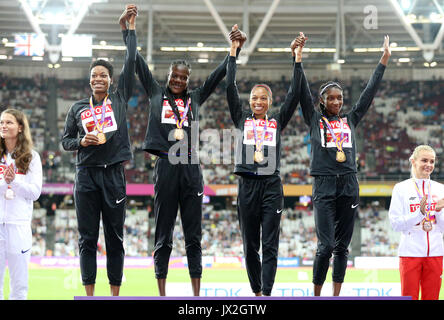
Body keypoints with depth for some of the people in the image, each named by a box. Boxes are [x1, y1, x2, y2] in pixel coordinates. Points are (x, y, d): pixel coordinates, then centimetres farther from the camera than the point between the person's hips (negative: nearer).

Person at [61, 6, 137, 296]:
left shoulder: (119, 99, 7)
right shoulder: (78, 108, 11)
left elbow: (131, 64, 2)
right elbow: (65, 140, 15)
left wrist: (132, 30, 4)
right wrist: (82, 142, -6)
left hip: (113, 174, -1)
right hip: (86, 174, 1)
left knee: (115, 238, 3)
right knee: (87, 239, 2)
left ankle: (115, 295, 9)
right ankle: (89, 295, 7)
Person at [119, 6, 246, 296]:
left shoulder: (195, 98, 15)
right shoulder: (156, 94, 11)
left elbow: (219, 74, 13)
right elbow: (138, 63, 7)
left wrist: (236, 48, 2)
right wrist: (126, 27, 1)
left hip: (191, 169, 2)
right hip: (166, 167, -2)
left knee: (194, 236, 4)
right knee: (163, 237, 3)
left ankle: (197, 295, 8)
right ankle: (162, 295, 8)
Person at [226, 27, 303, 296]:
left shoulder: (278, 121, 10)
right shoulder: (242, 120, 10)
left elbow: (294, 95, 4)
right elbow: (231, 88, 5)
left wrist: (298, 60, 1)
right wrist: (233, 53, 2)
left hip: (272, 186, -1)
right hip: (247, 185, 1)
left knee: (270, 246, -5)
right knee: (251, 246, 7)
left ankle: (267, 295, -9)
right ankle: (257, 293, 20)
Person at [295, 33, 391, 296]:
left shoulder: (350, 120, 14)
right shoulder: (315, 120, 7)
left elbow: (370, 92, 13)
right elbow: (303, 90, -2)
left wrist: (384, 60, 10)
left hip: (349, 186, 4)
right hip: (325, 186, -3)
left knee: (342, 246, 7)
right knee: (326, 246, -10)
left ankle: (336, 296, 14)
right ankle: (316, 296, 1)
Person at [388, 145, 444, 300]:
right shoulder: (401, 188, 0)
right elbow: (395, 223, -7)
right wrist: (420, 213, -18)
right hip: (410, 252, -3)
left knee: (431, 297, 6)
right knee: (409, 296, -1)